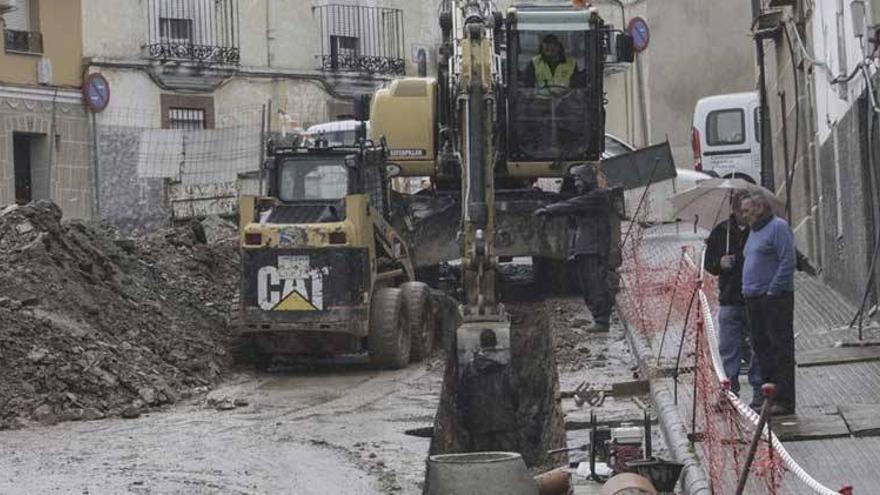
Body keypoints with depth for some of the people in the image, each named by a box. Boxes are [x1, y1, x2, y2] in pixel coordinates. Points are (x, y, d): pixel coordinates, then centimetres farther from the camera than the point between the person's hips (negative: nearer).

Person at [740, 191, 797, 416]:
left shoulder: (778, 227, -8)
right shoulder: (754, 231, 20)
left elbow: (787, 262, -16)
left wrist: (773, 291, -18)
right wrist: (747, 291, 14)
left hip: (775, 298, -9)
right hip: (754, 300, 9)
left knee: (780, 348, -7)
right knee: (762, 347, 10)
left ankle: (784, 401, -7)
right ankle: (769, 399, 15)